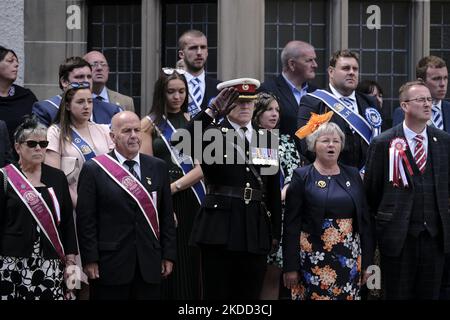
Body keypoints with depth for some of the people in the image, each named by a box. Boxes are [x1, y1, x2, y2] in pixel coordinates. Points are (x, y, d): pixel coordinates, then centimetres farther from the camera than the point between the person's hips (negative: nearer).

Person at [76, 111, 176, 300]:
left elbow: (166, 215, 12)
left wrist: (168, 255, 6)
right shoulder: (93, 169, -1)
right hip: (110, 264, -3)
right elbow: (86, 219, -3)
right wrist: (90, 260, -9)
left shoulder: (158, 167, 10)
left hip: (150, 263, 3)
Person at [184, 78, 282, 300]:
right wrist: (212, 111, -27)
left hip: (257, 229, 4)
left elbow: (274, 190, 13)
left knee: (249, 295, 8)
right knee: (216, 293, 0)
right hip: (220, 228, -3)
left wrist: (275, 232, 10)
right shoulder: (213, 134, 1)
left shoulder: (266, 139, 13)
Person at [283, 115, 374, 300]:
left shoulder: (352, 175, 11)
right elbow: (291, 224, -2)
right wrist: (290, 267, -7)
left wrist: (367, 261, 7)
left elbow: (364, 219, 12)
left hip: (349, 257, 3)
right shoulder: (302, 177, 1)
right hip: (314, 257, -3)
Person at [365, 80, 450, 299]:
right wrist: (384, 219, 8)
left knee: (430, 294, 8)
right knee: (397, 295, 4)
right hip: (399, 236, -3)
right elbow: (371, 189, 2)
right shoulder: (383, 143, -4)